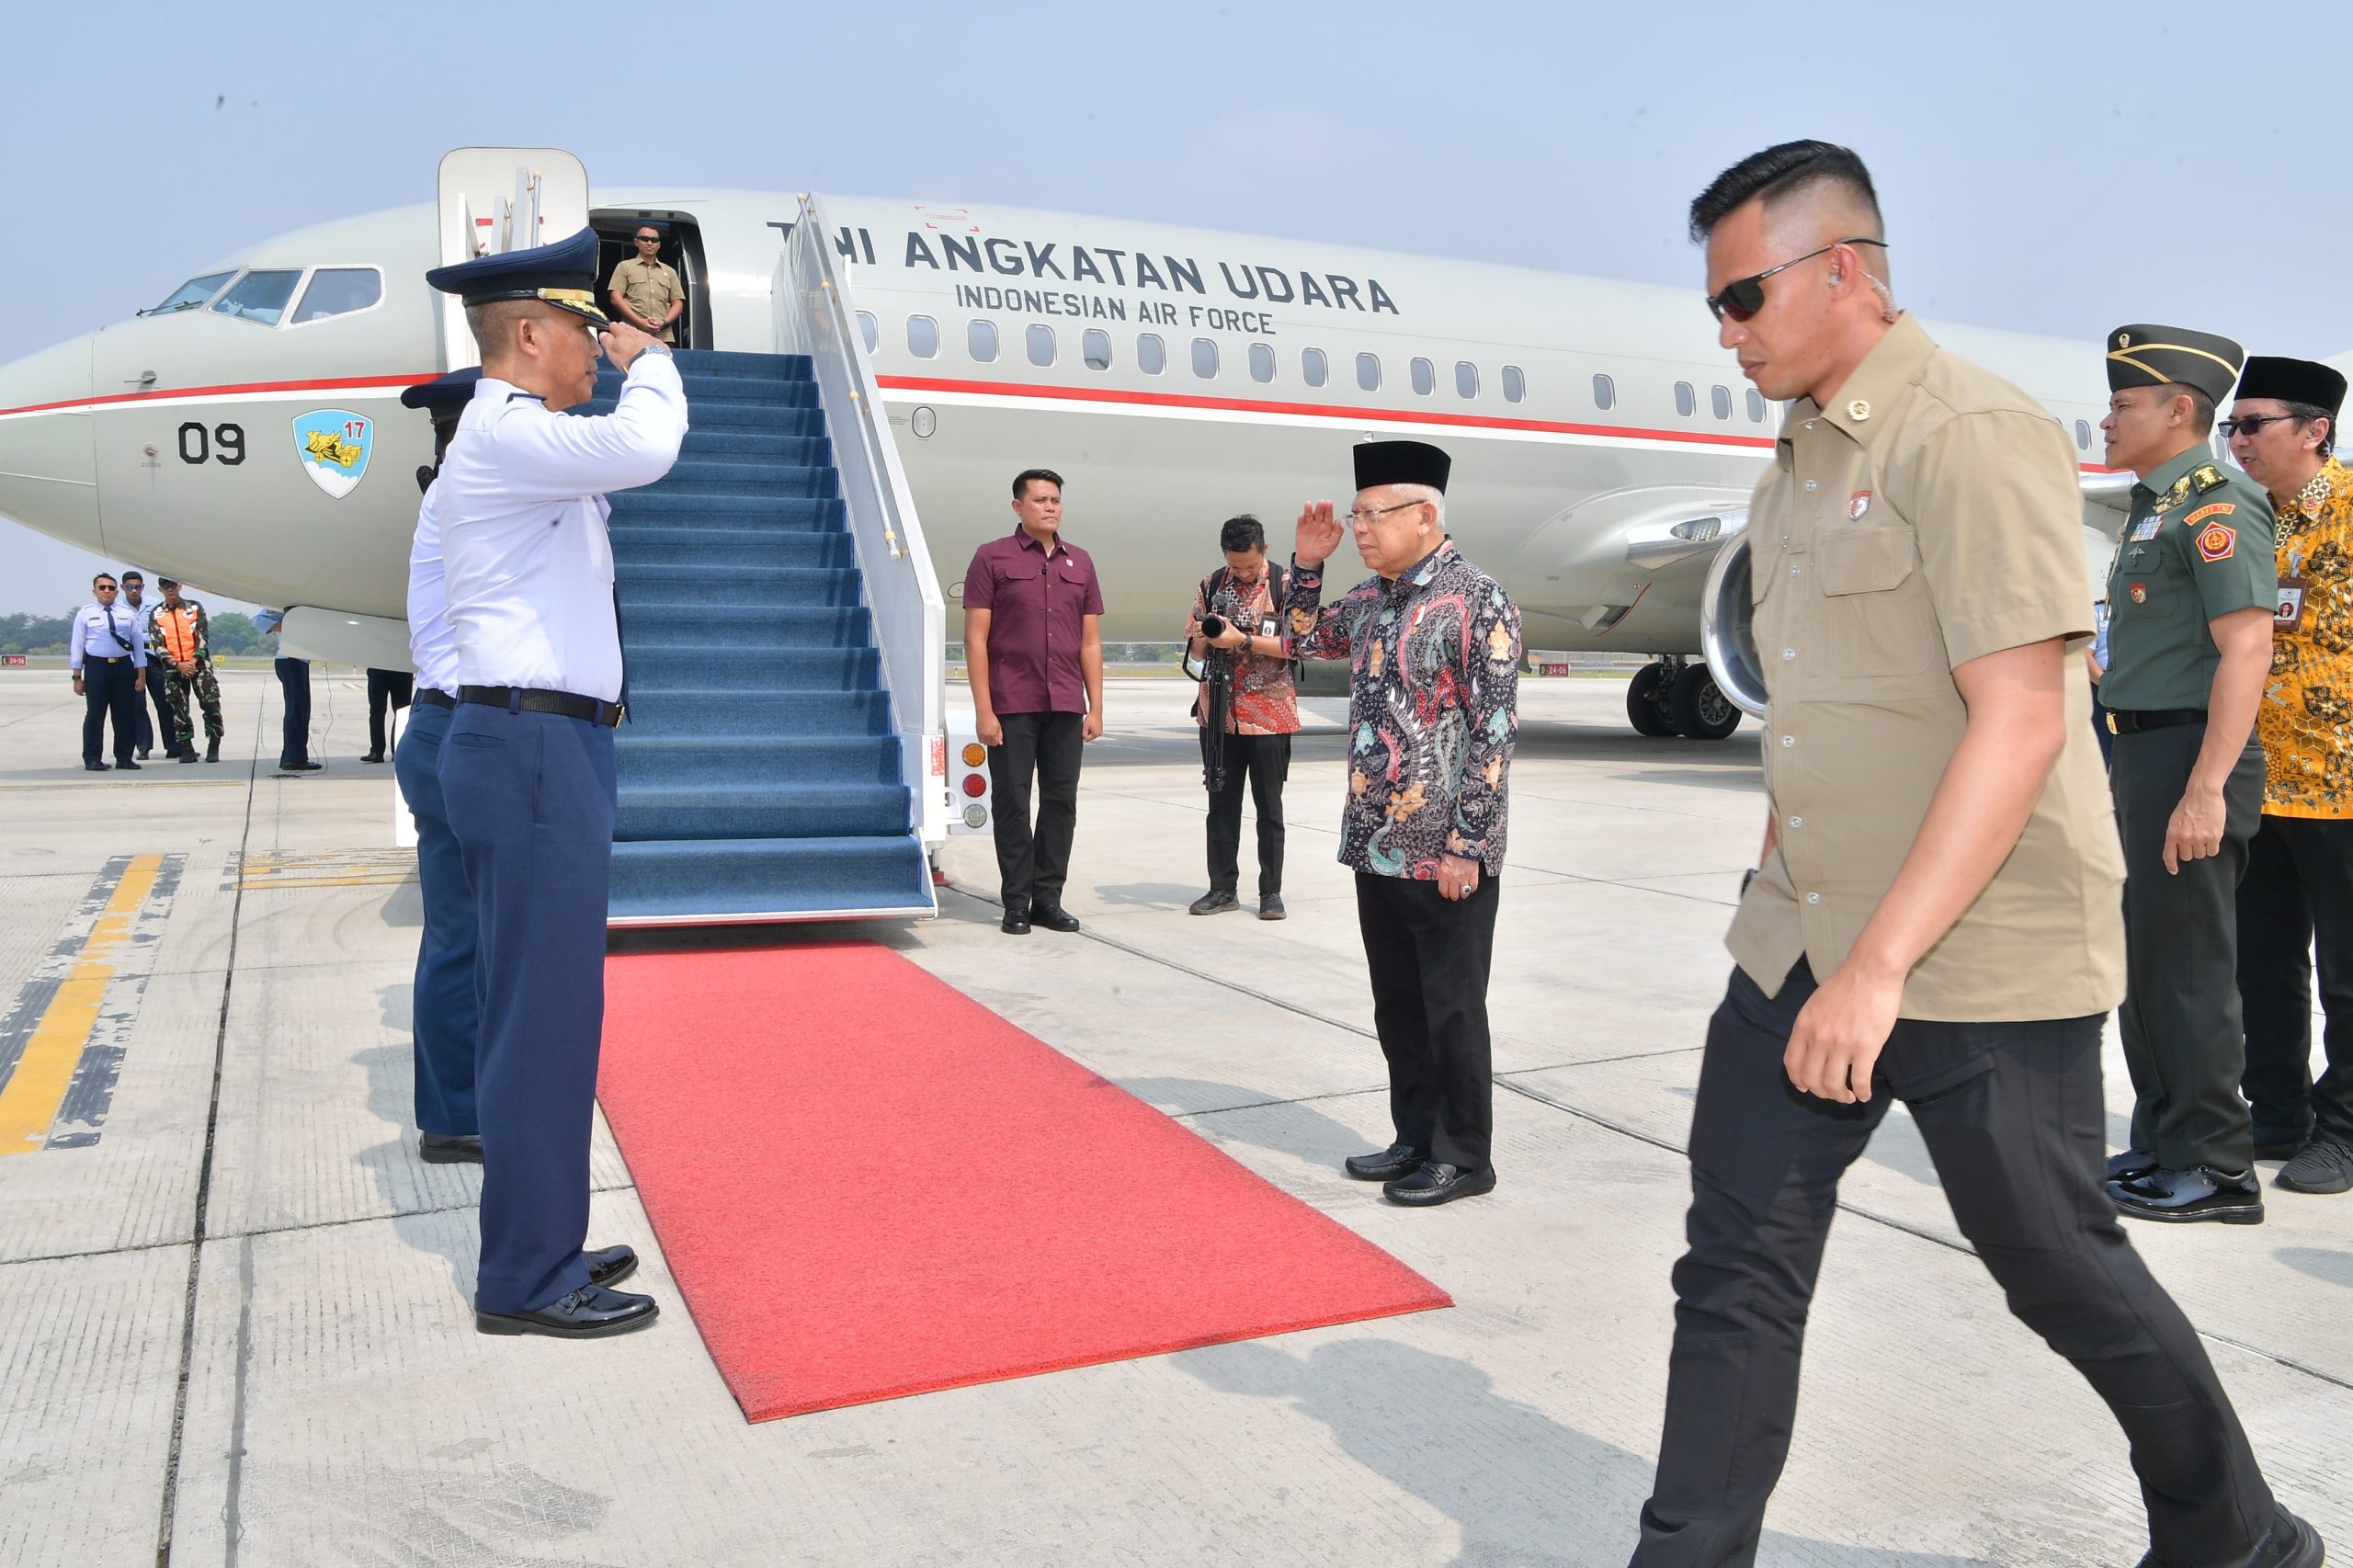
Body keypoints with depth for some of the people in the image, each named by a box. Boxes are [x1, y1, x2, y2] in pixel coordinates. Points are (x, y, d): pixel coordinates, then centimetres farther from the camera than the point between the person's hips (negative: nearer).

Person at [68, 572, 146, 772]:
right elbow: (77, 645, 2)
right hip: (96, 666, -2)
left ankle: (124, 758, 12)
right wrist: (77, 677, -3)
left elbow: (138, 645, 9)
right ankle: (92, 759, 5)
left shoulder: (127, 614, 10)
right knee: (95, 714, -2)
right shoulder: (85, 614, 4)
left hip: (124, 667, 2)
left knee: (126, 714, 4)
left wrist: (141, 675, 3)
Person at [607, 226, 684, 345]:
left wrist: (664, 322, -4)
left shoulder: (670, 272, 22)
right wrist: (639, 322, -9)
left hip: (664, 337, 3)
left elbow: (678, 304, 17)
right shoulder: (625, 267, 14)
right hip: (633, 336, -3)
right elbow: (616, 298, 3)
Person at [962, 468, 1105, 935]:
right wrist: (983, 710, -10)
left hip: (1066, 707, 4)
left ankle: (1048, 899, 15)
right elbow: (976, 638, -4)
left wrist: (1096, 707, 7)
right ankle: (1016, 904, 10)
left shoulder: (1080, 562, 13)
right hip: (1011, 707, -4)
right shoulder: (992, 558, 1)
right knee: (1013, 804, 1)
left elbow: (1090, 642, 14)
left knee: (1061, 803, 5)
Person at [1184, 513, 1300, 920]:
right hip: (1219, 713, 4)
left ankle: (1271, 891, 13)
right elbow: (1194, 648, 10)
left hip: (1269, 714, -4)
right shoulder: (1211, 585, 7)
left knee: (1269, 806, 5)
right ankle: (1222, 888, 17)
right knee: (1221, 803, 9)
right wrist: (1204, 638, -13)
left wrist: (1242, 640, -21)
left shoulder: (1286, 586, -5)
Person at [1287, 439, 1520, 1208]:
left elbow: (1494, 731, -15)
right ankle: (1416, 1139, 29)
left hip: (1446, 856, -7)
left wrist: (1466, 846, -18)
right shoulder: (1370, 600, 10)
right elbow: (1305, 640, 27)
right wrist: (1307, 564, 10)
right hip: (1377, 848, 7)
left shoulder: (1478, 601, -12)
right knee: (1397, 1007, 15)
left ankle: (1463, 1157, 17)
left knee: (1451, 1009, 3)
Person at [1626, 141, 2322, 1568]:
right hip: (1802, 941, 8)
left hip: (1977, 958, -7)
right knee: (1738, 1270, 6)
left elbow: (2020, 726, -22)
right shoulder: (1804, 455, 13)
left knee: (2062, 1267, 10)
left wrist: (1881, 964, -25)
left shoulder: (1973, 435, -15)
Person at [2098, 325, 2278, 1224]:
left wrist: (2204, 791, -26)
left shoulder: (2215, 506, -12)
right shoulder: (2155, 508, 18)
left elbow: (2247, 650, -21)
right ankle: (2163, 1146, 25)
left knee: (2187, 968, -4)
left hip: (2189, 757, -10)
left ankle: (2216, 1171, 7)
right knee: (2142, 965, 15)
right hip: (2147, 754, 10)